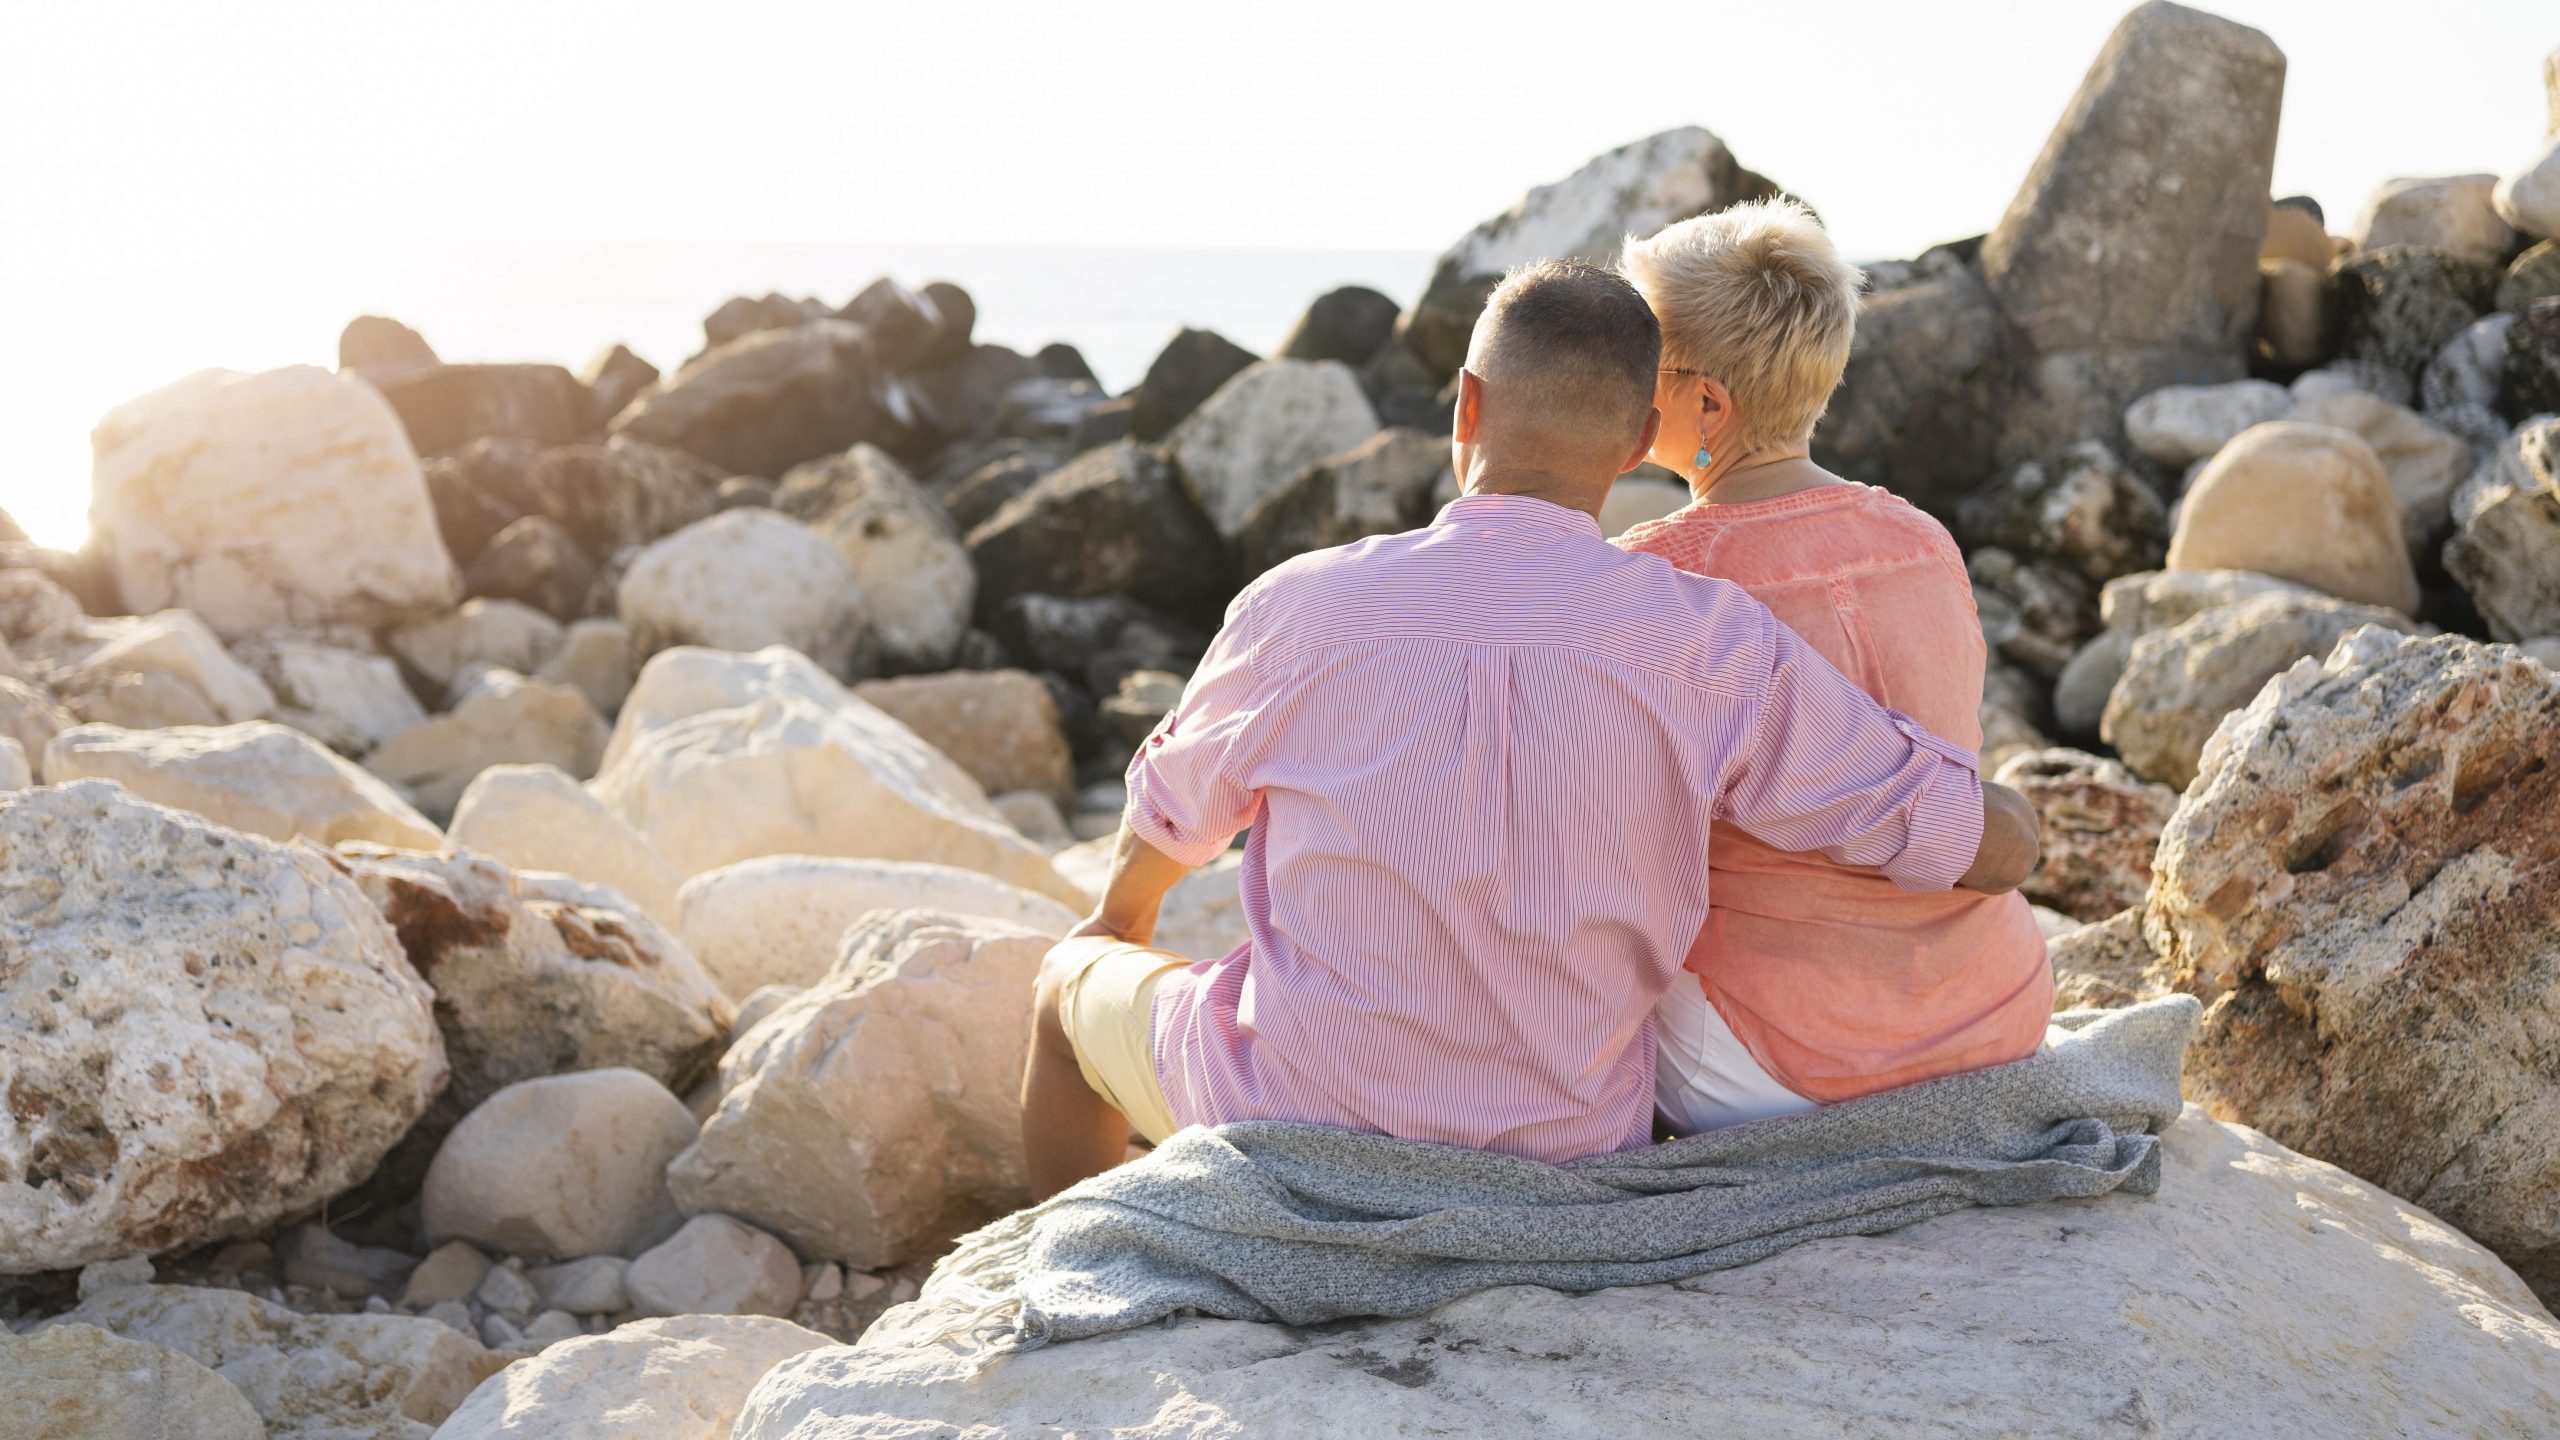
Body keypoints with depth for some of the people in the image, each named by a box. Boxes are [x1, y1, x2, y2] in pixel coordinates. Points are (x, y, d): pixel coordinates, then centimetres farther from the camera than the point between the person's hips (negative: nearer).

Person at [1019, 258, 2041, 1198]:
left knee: (1076, 983, 29)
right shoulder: (1710, 646, -18)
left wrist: (1121, 911, 28)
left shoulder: (1300, 609, -17)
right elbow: (1999, 844, -13)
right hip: (1564, 1150, 2)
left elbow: (1173, 810, 4)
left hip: (1295, 1133, -2)